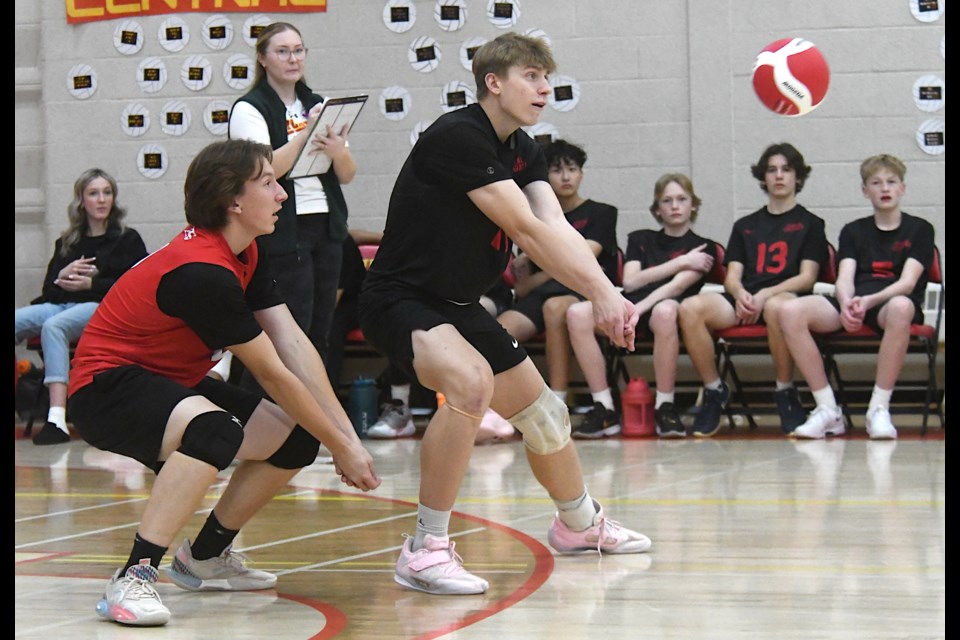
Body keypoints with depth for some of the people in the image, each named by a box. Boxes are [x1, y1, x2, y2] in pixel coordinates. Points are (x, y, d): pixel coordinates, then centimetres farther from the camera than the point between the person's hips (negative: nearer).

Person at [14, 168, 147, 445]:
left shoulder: (128, 240, 12)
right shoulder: (67, 242, 25)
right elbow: (48, 287, 22)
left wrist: (91, 283, -8)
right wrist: (62, 276, -2)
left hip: (101, 308, -5)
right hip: (59, 305, 5)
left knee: (53, 326, -37)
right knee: (18, 321, -26)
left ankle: (57, 418, -50)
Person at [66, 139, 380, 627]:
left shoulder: (246, 254, 3)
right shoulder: (204, 272, -27)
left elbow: (293, 345, -2)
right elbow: (273, 374, -21)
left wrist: (346, 435, -9)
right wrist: (340, 446, -12)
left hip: (170, 385, 10)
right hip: (106, 387, -10)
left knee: (298, 438, 4)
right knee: (215, 430, -38)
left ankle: (204, 558, 23)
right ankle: (132, 581, -34)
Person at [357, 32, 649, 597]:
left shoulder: (524, 151, 5)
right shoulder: (457, 136, -23)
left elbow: (557, 229, -10)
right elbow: (528, 231, -26)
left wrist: (607, 293, -26)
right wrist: (599, 291, -25)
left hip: (459, 306, 10)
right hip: (400, 300, -10)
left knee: (543, 412, 18)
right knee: (471, 382, -36)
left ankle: (580, 523, 46)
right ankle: (426, 549, -28)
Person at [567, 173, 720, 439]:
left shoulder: (703, 248, 15)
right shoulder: (640, 240, 27)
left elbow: (677, 286, -4)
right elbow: (630, 282, 9)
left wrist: (637, 310, -21)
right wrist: (680, 262, 4)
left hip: (665, 307, -4)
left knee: (665, 310, -42)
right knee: (577, 313, -27)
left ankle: (665, 407, -30)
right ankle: (604, 409, -27)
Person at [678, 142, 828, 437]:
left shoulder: (810, 224, 16)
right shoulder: (745, 226, 26)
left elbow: (807, 278, 3)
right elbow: (732, 276, 15)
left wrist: (765, 295, -14)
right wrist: (741, 294, -11)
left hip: (786, 295, -3)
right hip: (745, 300, 4)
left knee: (776, 306, -43)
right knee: (691, 307, -28)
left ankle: (785, 392, -24)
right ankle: (714, 390, -15)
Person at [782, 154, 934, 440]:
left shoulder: (919, 229, 10)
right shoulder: (853, 231, 20)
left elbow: (908, 282, -5)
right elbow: (844, 280, 4)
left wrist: (869, 301, -24)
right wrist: (847, 304, -21)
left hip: (890, 302, -3)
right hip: (853, 305, 3)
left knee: (900, 308, -43)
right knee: (792, 311, -26)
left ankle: (879, 409, -34)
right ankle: (827, 410, -24)